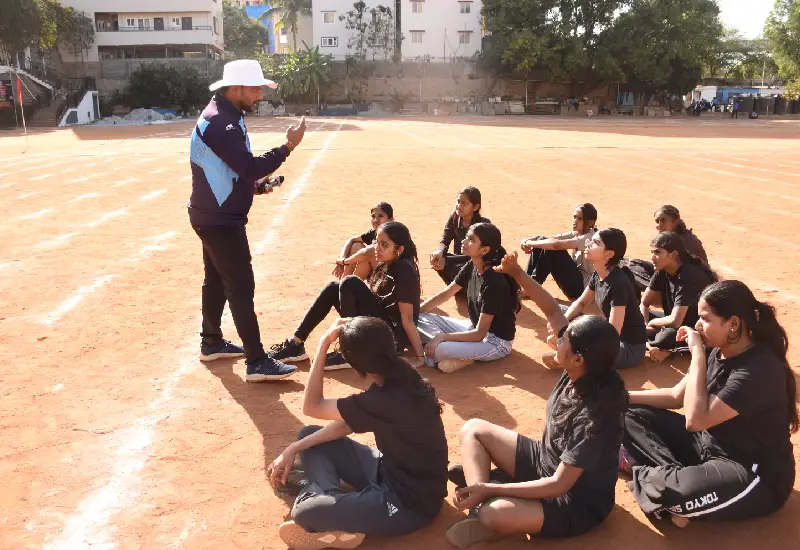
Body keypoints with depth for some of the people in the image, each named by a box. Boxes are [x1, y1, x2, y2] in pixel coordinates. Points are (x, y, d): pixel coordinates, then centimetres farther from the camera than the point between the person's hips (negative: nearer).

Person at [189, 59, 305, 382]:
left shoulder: (225, 116, 11)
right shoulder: (220, 122, -23)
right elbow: (249, 167, -30)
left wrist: (256, 183, 6)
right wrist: (288, 147, -25)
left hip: (215, 215, 11)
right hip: (220, 220, -11)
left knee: (217, 280, 20)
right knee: (241, 286, -7)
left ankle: (212, 343, 34)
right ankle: (257, 363, -1)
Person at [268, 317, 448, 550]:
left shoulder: (386, 400, -32)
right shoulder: (400, 377, -5)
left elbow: (311, 406, -18)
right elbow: (347, 424, 4)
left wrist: (324, 343, -18)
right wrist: (293, 449, 0)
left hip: (411, 503, -9)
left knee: (305, 511, -30)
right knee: (309, 435, 6)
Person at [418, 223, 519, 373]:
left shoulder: (494, 282, -28)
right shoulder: (471, 267, -4)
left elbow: (480, 333, -26)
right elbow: (444, 295, 7)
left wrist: (442, 337, -25)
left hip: (496, 341, -9)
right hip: (474, 327, 9)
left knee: (434, 350, -30)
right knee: (419, 319, -2)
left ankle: (463, 358, -5)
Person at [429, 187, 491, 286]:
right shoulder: (454, 218, -6)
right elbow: (445, 241, -8)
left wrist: (446, 261, -32)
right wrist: (439, 251, -34)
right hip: (460, 261, 6)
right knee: (437, 261, -23)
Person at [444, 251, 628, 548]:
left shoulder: (594, 418, -34)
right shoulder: (578, 374, -13)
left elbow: (558, 485, -32)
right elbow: (552, 311, -7)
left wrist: (488, 489, -31)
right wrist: (517, 273, -14)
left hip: (577, 501, -9)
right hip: (544, 461, 9)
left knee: (495, 514, -36)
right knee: (473, 429, 5)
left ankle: (482, 501, -2)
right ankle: (480, 499, -11)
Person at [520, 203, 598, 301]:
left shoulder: (590, 238, -22)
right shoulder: (576, 234, 5)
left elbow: (556, 244, -34)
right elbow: (550, 238, -4)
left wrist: (531, 243, -27)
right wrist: (528, 241, -22)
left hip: (584, 286, -9)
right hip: (575, 278, 9)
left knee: (551, 249, -25)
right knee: (541, 241, -4)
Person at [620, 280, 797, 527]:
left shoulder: (760, 369, -27)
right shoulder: (717, 351, -1)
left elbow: (695, 420, -31)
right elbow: (677, 396, 11)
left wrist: (698, 353, -27)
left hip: (755, 474, -8)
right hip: (709, 446, 9)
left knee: (677, 492, -38)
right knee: (633, 415, 4)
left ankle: (642, 470, -6)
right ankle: (671, 473, -15)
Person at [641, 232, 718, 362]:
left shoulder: (689, 277, -28)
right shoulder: (662, 271, -4)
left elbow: (675, 322, -33)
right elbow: (643, 303, 3)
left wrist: (651, 323, -15)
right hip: (679, 323, 8)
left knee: (666, 337, -37)